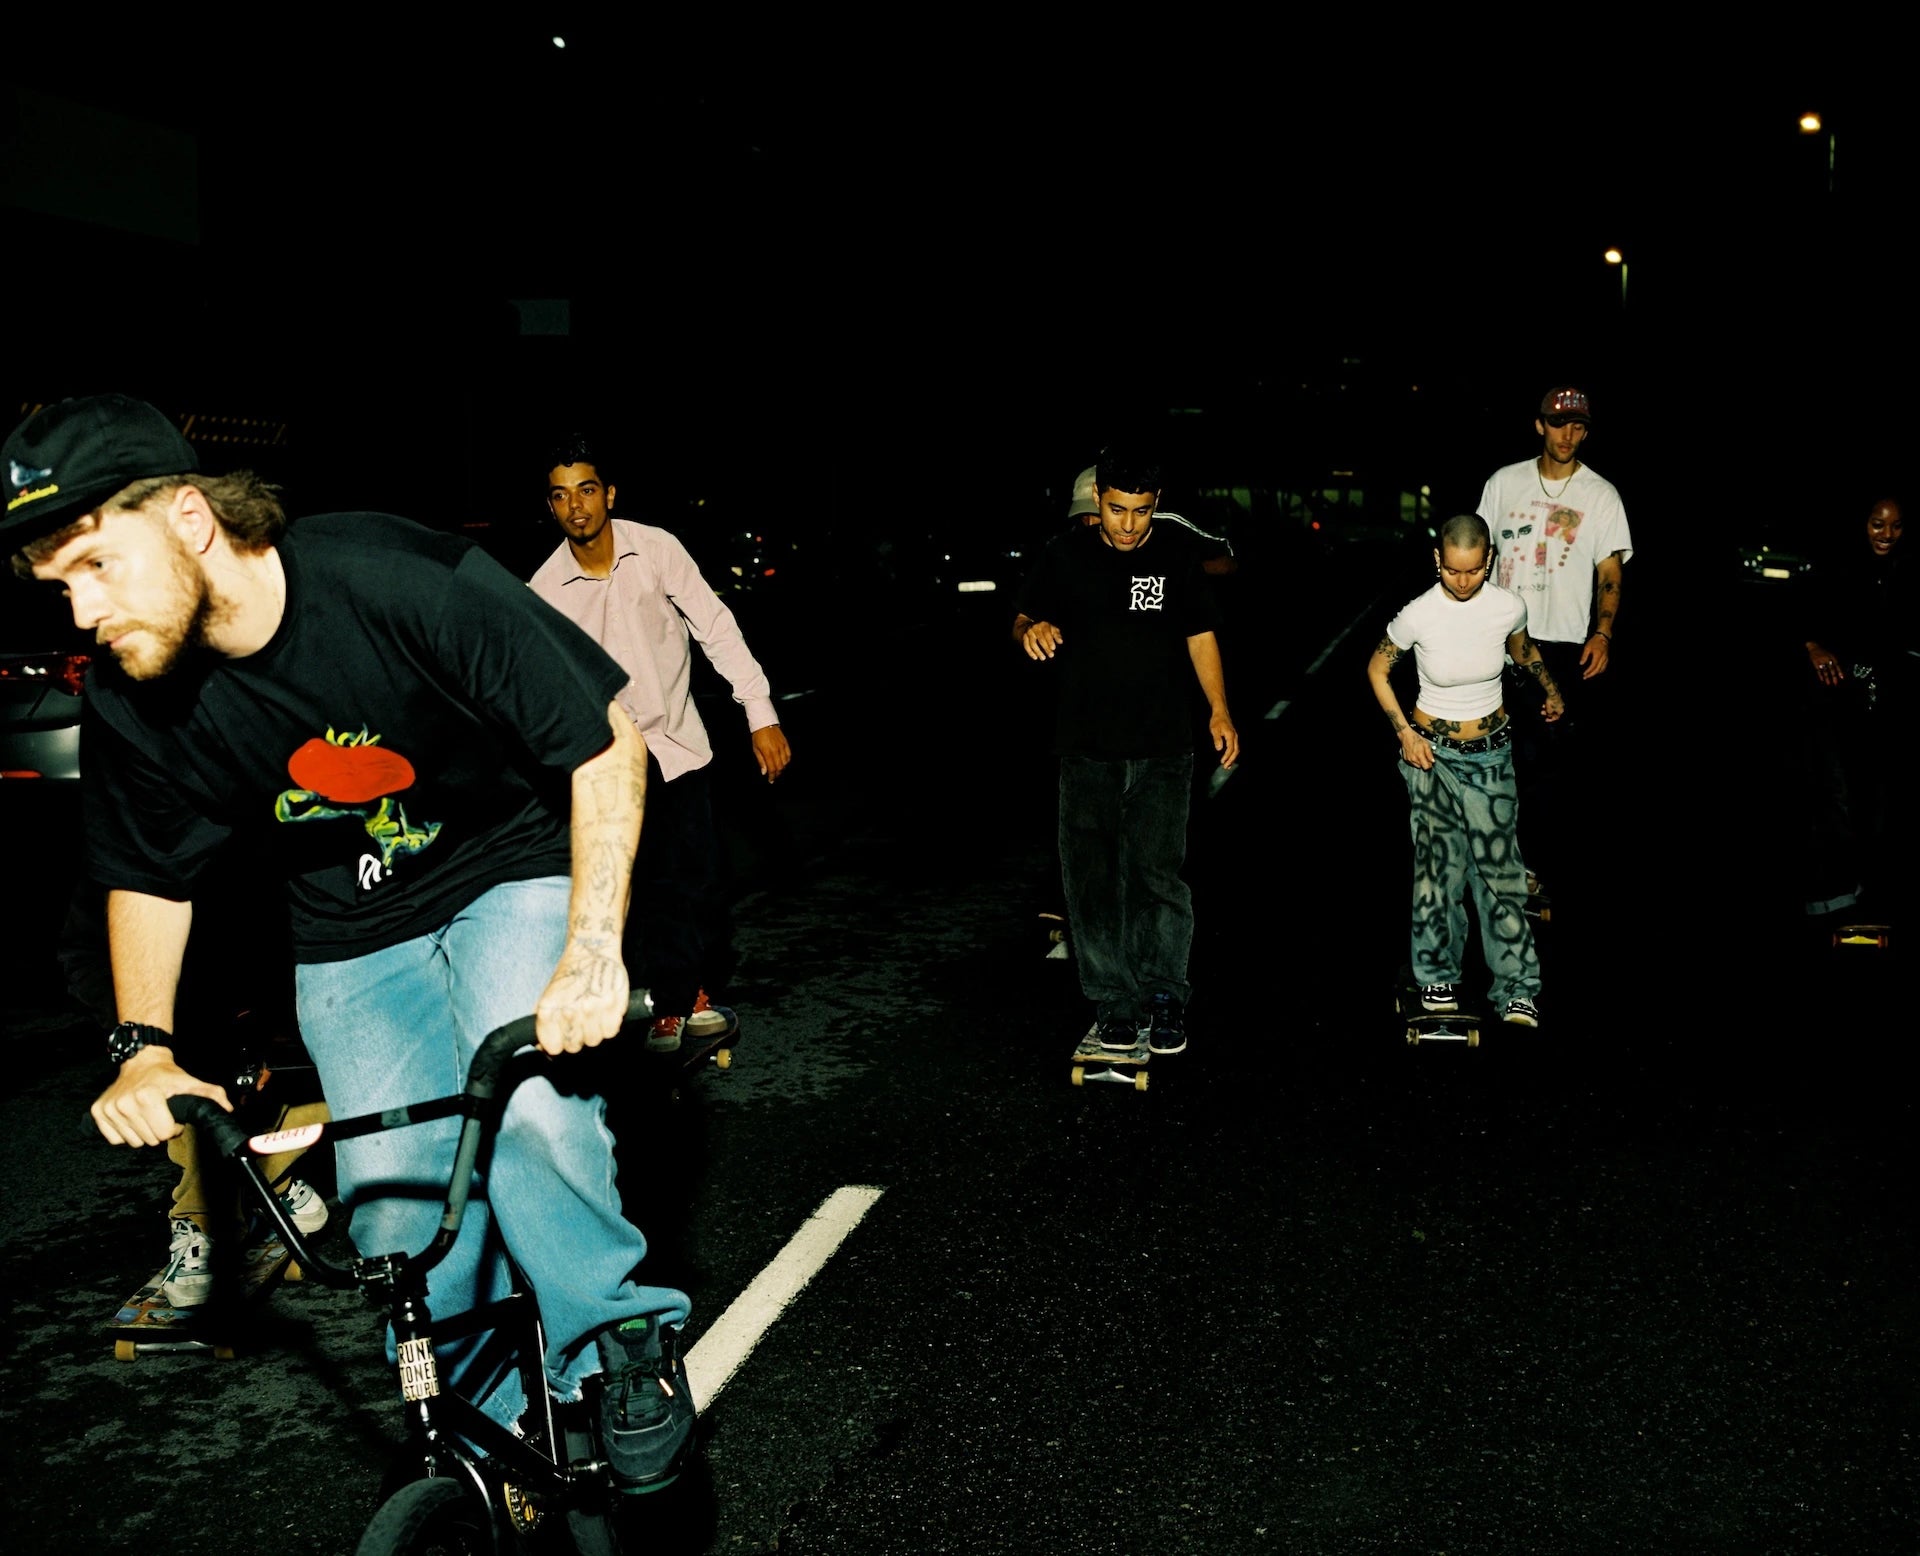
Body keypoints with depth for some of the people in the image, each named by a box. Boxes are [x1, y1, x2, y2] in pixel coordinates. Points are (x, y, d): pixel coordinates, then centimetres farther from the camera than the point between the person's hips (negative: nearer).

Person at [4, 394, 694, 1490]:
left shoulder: (405, 584, -29)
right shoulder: (131, 704, -13)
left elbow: (608, 744, -22)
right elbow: (149, 875, 7)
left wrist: (593, 950, -29)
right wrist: (143, 1048, -5)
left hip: (512, 877, -4)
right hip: (351, 943, 5)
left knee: (527, 1111, -30)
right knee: (398, 1214, 0)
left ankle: (623, 1337, -4)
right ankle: (485, 1424, 26)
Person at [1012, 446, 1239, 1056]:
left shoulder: (1178, 549, 3)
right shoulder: (1067, 553, 2)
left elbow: (1200, 635, 9)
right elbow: (1026, 619, 10)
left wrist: (1218, 710, 1)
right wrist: (1031, 630, -14)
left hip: (1161, 749, -1)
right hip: (1086, 748, 1)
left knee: (1158, 877, -2)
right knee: (1092, 882, 3)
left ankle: (1165, 996, 12)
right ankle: (1113, 1001, 14)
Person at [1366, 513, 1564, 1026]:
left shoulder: (1507, 609, -11)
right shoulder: (1417, 616, -16)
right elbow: (1377, 670, 0)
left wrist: (1551, 691, 19)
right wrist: (1404, 732, -6)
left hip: (1491, 752, 1)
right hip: (1432, 751, -1)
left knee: (1500, 868, 0)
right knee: (1437, 863, 3)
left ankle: (1516, 988, 6)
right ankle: (1437, 975, 17)